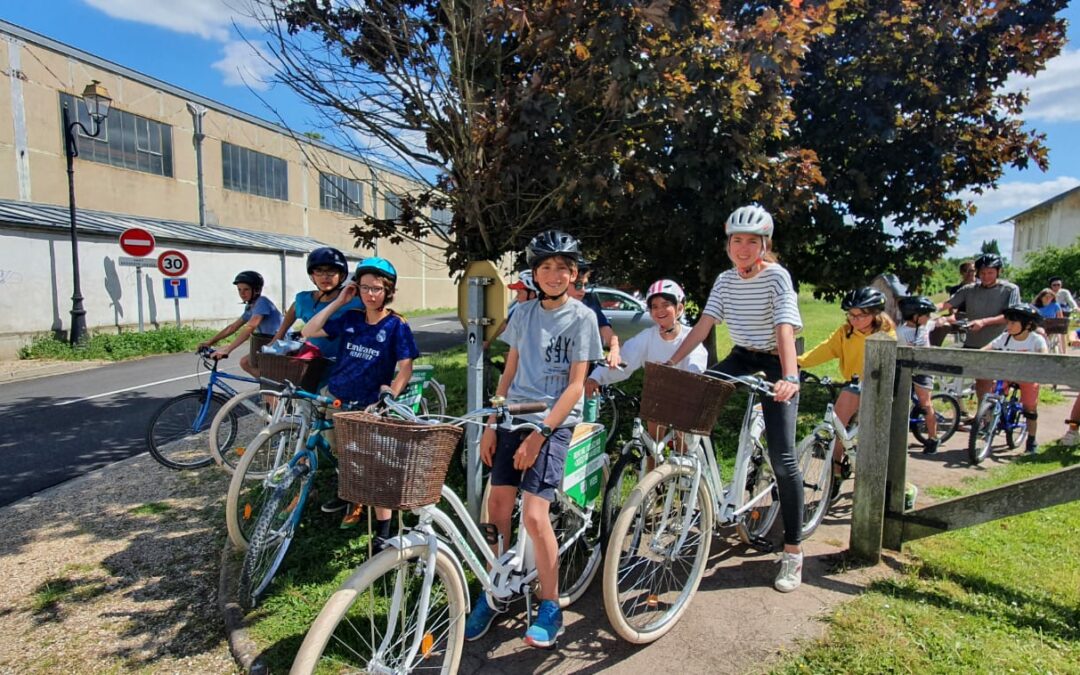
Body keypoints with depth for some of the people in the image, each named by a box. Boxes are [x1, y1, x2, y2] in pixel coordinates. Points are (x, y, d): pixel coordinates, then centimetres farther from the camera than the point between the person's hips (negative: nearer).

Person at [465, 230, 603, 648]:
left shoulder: (582, 317, -4)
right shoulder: (524, 312, 10)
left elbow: (575, 385, -8)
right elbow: (509, 372, 13)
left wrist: (540, 433, -15)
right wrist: (490, 426, 7)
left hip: (553, 422, -4)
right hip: (515, 416, 5)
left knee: (534, 513, -12)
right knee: (497, 504, 4)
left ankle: (550, 608, 8)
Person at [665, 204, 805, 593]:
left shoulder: (776, 276, -16)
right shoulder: (726, 280, 1)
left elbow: (785, 328, -29)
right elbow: (704, 324, -5)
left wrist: (790, 378, -44)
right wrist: (671, 363, -14)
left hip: (774, 362, -6)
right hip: (742, 357, 6)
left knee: (782, 458, -9)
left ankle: (793, 552, 3)